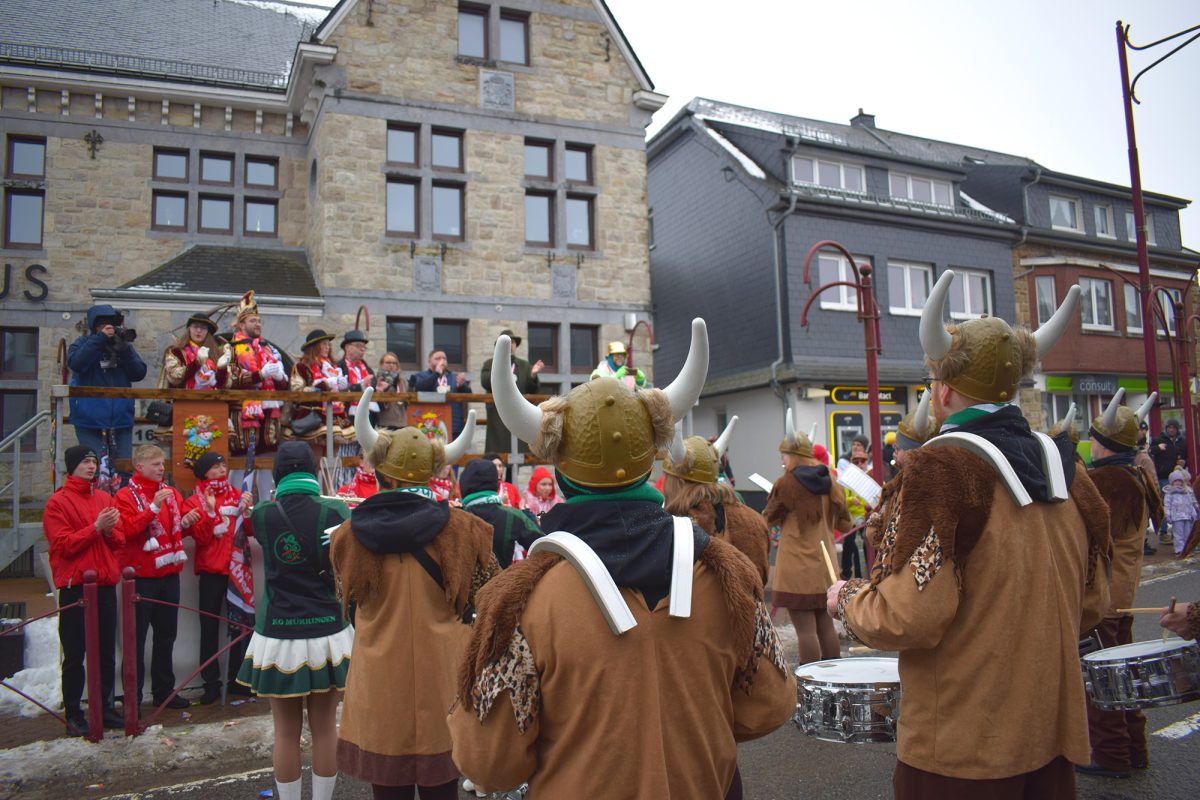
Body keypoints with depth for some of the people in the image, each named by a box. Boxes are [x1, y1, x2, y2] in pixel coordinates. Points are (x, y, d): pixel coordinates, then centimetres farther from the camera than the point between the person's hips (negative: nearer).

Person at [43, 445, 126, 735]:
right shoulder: (57, 502, -3)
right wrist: (96, 527, -18)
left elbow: (120, 541, 12)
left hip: (106, 584, 5)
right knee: (75, 654, 2)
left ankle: (105, 706, 19)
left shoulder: (105, 499, 12)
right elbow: (63, 545, -11)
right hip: (75, 587, -5)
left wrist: (110, 530, -8)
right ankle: (73, 714, 11)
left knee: (106, 651, 10)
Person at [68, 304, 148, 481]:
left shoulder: (125, 346, 11)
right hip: (89, 420, -3)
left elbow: (139, 373, 0)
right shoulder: (83, 343, 4)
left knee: (124, 467, 5)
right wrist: (100, 338, -18)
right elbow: (75, 363, -17)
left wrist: (124, 348, -12)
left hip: (121, 419, 3)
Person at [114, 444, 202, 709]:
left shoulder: (171, 493, 11)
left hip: (169, 573, 6)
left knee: (166, 635, 13)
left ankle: (164, 691, 24)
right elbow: (128, 530, -20)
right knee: (137, 638, 1)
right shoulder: (126, 495, -6)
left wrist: (186, 522, -1)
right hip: (141, 575, -6)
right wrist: (154, 507, -27)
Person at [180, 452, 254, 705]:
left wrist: (247, 511, -15)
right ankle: (211, 683, 11)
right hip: (211, 571, -2)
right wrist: (209, 511, -22)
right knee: (209, 627, 2)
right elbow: (201, 538, -10)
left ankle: (236, 679, 18)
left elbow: (251, 531, 2)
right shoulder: (194, 501, 0)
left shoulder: (238, 495, 7)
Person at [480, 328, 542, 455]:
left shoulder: (525, 365, 18)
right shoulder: (490, 364, 12)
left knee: (521, 452, -2)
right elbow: (486, 383, -7)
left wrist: (533, 375, -10)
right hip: (498, 418, -2)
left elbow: (533, 391, 9)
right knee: (498, 452, -7)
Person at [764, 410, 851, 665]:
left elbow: (769, 518, 0)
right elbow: (844, 524, 13)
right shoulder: (830, 483, 6)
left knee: (805, 629, -1)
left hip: (797, 569, -6)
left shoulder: (787, 483, -12)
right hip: (825, 567, 7)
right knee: (825, 625, 16)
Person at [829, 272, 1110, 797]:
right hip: (1051, 733, 7)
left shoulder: (942, 469, -20)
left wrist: (847, 600, -5)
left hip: (964, 743, -7)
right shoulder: (1063, 466, 3)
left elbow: (907, 618, -24)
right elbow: (1091, 605, 10)